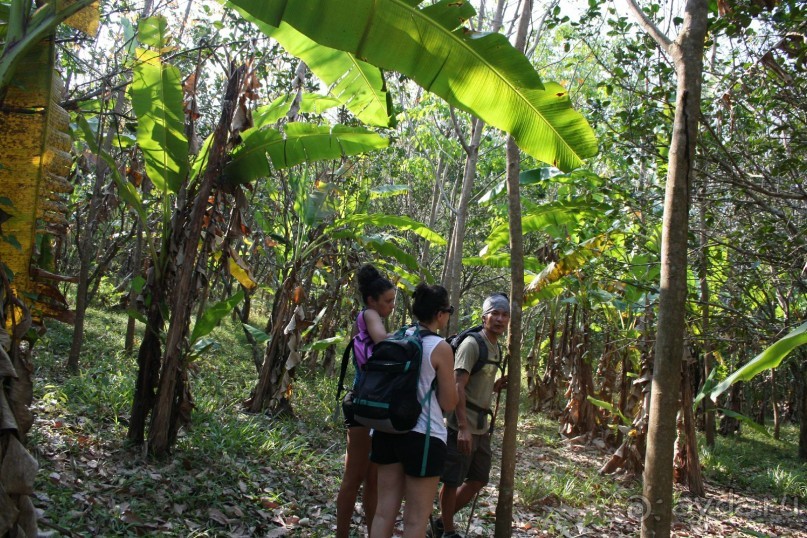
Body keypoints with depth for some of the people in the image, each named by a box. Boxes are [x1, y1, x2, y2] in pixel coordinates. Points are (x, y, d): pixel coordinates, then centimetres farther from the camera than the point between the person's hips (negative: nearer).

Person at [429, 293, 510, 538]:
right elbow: (458, 386, -20)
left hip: (481, 427, 9)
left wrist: (496, 386, 1)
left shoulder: (495, 348, 14)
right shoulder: (472, 344, -13)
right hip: (463, 427, -9)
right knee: (452, 481, 2)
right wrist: (463, 427, -25)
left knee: (479, 480, 15)